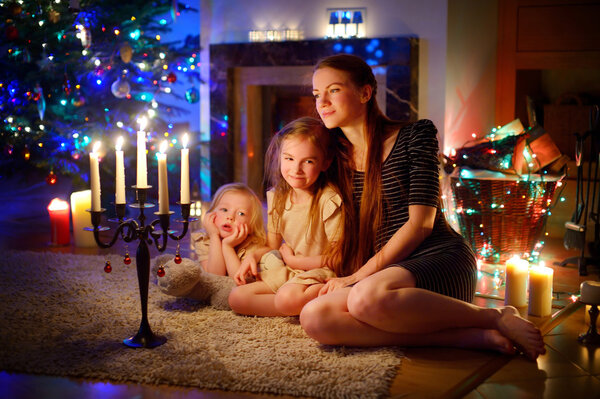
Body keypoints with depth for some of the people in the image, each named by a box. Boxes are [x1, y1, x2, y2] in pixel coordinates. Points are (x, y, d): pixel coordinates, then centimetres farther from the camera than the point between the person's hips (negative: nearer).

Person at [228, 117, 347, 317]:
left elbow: (337, 258, -15)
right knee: (237, 297, -8)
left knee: (288, 298, -37)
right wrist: (253, 256, -3)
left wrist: (293, 260, -8)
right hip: (285, 273, 8)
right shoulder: (277, 198, 6)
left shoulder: (329, 200, -15)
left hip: (319, 273, -8)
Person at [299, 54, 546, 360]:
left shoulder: (415, 135, -2)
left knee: (368, 298, -39)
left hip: (441, 257, -6)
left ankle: (498, 318, -16)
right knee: (313, 317, -25)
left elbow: (420, 223, -9)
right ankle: (472, 337, -23)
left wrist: (358, 276, -12)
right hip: (389, 270, 6)